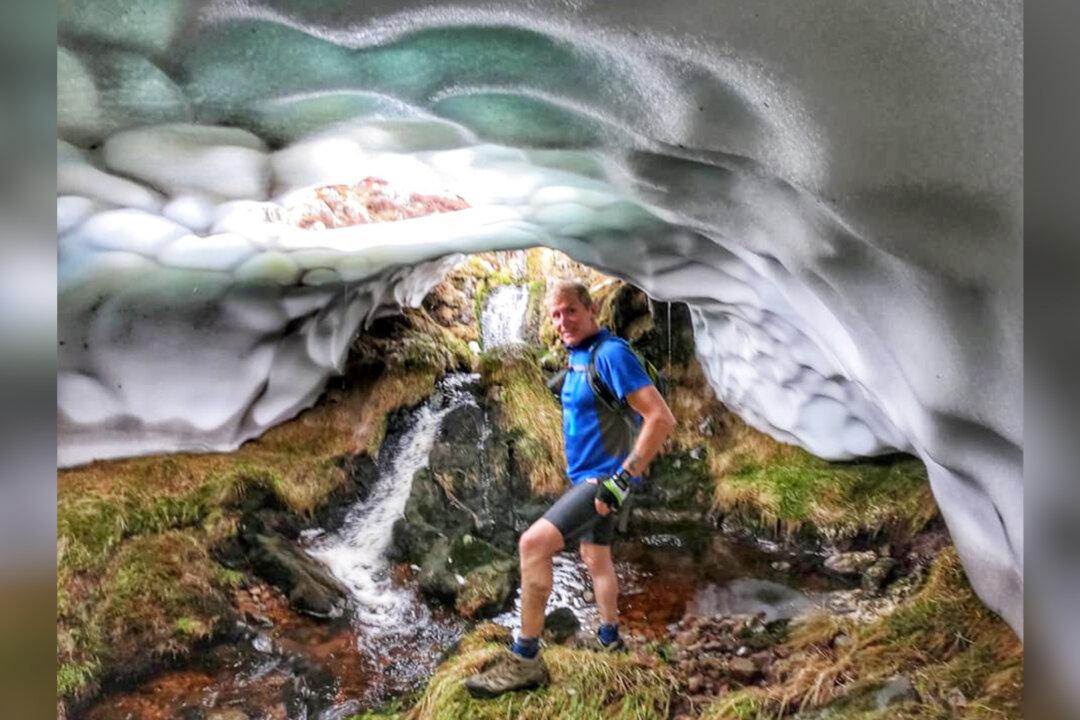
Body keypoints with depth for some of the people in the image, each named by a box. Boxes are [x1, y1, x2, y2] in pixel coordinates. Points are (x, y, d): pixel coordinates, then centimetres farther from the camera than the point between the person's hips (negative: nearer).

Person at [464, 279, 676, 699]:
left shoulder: (611, 354, -20)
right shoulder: (577, 357, 9)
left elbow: (661, 418, -26)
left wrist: (623, 479, -28)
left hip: (604, 478, -10)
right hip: (587, 477, 10)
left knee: (534, 543, -22)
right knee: (596, 559, 24)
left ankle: (524, 660, -13)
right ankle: (608, 637, 44)